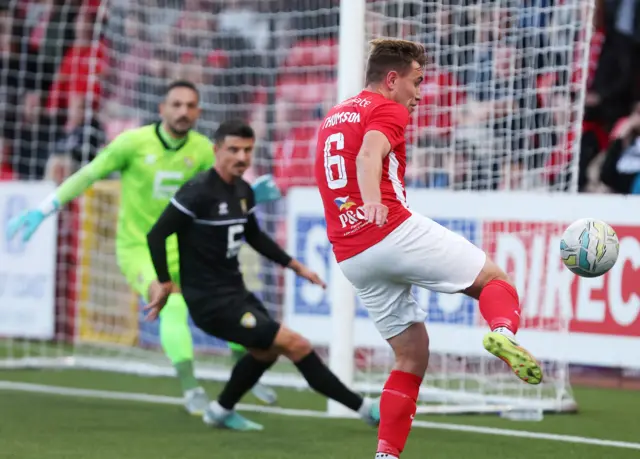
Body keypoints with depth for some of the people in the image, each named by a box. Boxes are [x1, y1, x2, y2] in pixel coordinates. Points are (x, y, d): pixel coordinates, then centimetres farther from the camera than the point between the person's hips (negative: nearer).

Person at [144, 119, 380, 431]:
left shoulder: (243, 191, 7)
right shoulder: (199, 191, -18)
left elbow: (253, 235, 25)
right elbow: (157, 235, -18)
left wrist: (295, 266, 23)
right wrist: (164, 282, -19)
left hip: (235, 293, 10)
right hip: (211, 302, -10)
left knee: (266, 350, 30)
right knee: (296, 345, -13)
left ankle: (221, 412, 46)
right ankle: (364, 408, -7)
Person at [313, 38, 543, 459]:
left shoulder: (332, 118, 24)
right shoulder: (388, 110, -2)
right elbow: (369, 155, -23)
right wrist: (372, 202, -41)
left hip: (351, 257, 7)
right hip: (395, 232, -7)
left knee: (412, 355, 14)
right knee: (494, 278, 3)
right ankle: (503, 332, -31)